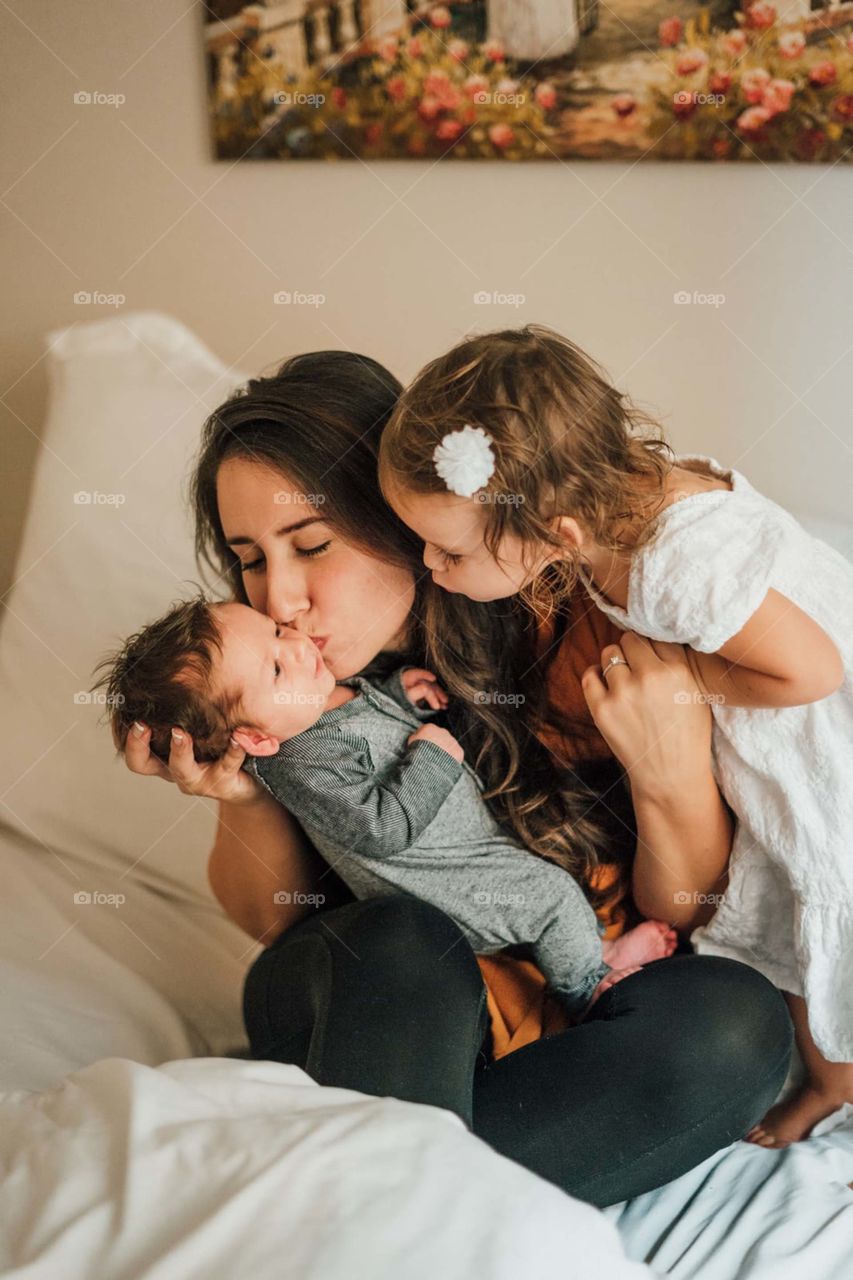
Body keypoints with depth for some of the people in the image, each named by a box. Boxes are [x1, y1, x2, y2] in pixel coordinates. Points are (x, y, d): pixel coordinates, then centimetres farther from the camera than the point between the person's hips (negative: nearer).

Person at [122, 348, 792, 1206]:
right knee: (398, 942, -33)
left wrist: (675, 779, -30)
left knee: (740, 1018, -30)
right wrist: (242, 799, -20)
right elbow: (273, 918, 1)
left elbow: (692, 916, -9)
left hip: (579, 1023, 1)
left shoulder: (579, 631, -16)